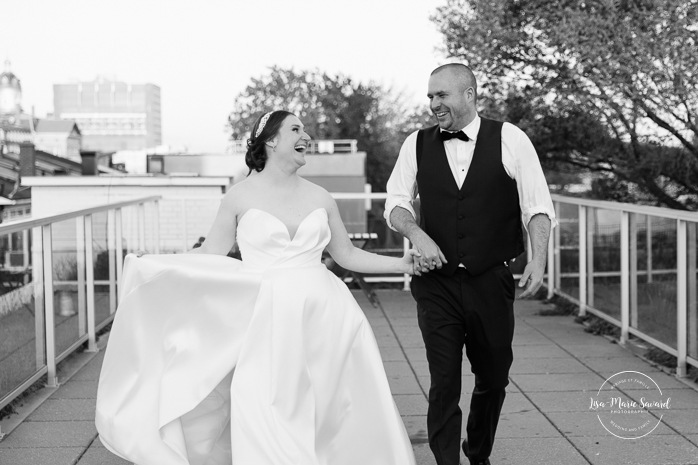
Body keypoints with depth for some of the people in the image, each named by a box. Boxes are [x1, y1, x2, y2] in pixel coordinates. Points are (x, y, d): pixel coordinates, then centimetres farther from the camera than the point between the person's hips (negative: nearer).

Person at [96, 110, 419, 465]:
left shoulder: (319, 197, 10)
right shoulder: (241, 196, 2)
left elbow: (347, 255, 18)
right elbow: (209, 256, 1)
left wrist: (402, 263, 11)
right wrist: (149, 265, -9)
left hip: (321, 316, 3)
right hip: (268, 317, -3)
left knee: (328, 415, 4)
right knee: (266, 416, -8)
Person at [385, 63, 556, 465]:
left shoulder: (510, 140, -3)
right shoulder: (417, 144, 3)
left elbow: (538, 206, -4)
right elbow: (397, 203, 5)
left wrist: (538, 259, -16)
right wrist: (418, 235, -15)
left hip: (492, 282, 0)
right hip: (437, 283, 0)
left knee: (493, 378, 15)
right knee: (444, 383, -1)